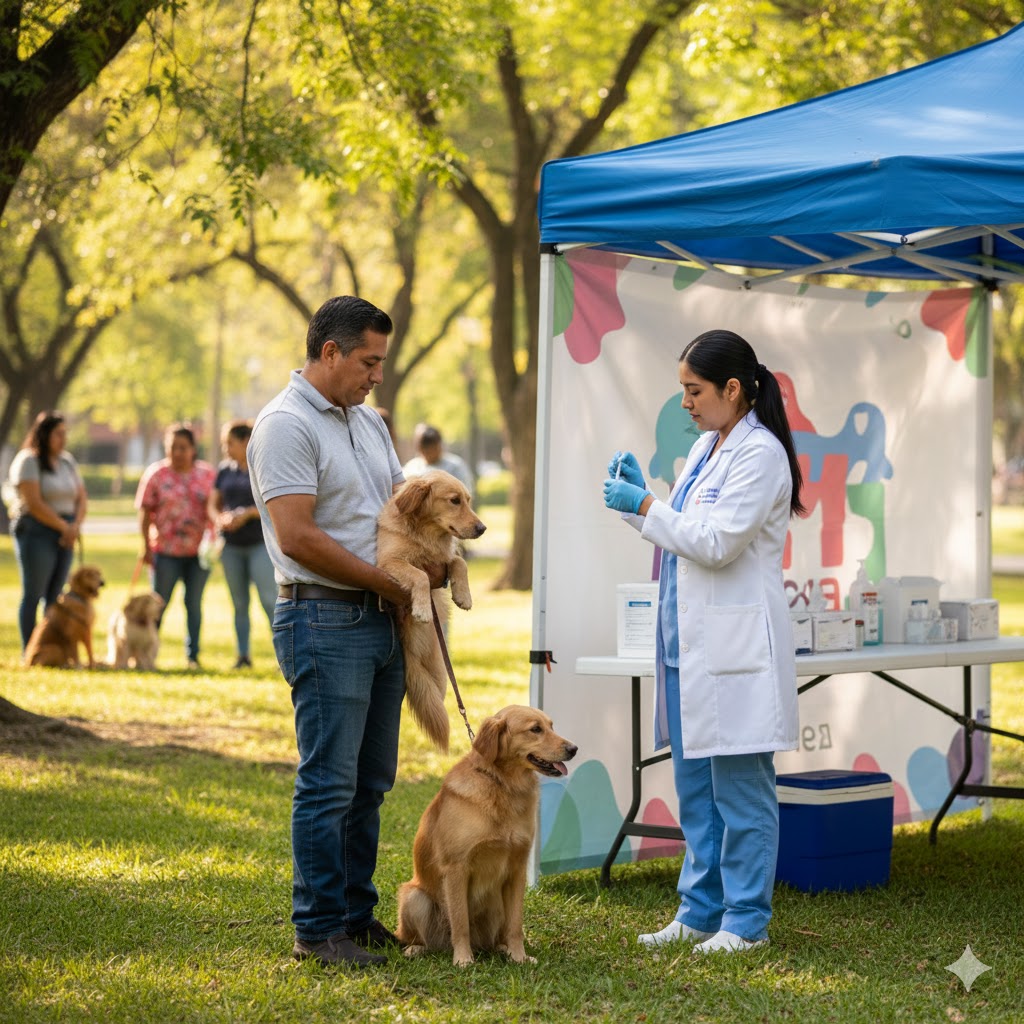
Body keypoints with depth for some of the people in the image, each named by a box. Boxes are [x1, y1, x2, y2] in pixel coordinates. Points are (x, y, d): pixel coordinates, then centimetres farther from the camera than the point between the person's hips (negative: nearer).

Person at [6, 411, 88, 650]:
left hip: (64, 535, 7)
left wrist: (75, 526, -5)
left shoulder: (67, 462, 14)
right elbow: (34, 504, -15)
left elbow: (81, 498, 14)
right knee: (33, 596, -5)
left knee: (55, 597, 6)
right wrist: (64, 527, -13)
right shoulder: (28, 461, -8)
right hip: (35, 531, -7)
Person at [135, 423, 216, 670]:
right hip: (166, 549, -1)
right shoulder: (156, 474, 1)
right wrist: (146, 545, -7)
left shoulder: (207, 474, 5)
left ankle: (193, 655, 13)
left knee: (194, 603, 6)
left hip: (199, 550, 1)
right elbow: (145, 512, 0)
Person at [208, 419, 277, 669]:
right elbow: (213, 504, 13)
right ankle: (243, 656, 13)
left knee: (269, 599, -11)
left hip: (260, 543, -5)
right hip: (231, 545, 5)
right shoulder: (224, 470, 10)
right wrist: (219, 518, -8)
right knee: (239, 603, 8)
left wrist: (247, 514, -18)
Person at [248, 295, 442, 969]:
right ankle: (318, 930, 1)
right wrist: (388, 583, -13)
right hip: (324, 619, -9)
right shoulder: (287, 425, -12)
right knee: (329, 783, -6)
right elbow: (297, 537, -19)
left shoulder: (368, 421, 16)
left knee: (371, 781, 12)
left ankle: (356, 915, 21)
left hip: (383, 619, 9)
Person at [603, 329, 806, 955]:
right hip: (691, 640, 9)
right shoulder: (707, 448, 15)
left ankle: (746, 921, 6)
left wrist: (644, 505, -13)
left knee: (739, 786, -2)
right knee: (695, 786, 13)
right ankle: (701, 911, 22)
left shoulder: (760, 453, -13)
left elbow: (718, 543, -19)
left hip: (736, 644, -9)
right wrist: (639, 493, 9)